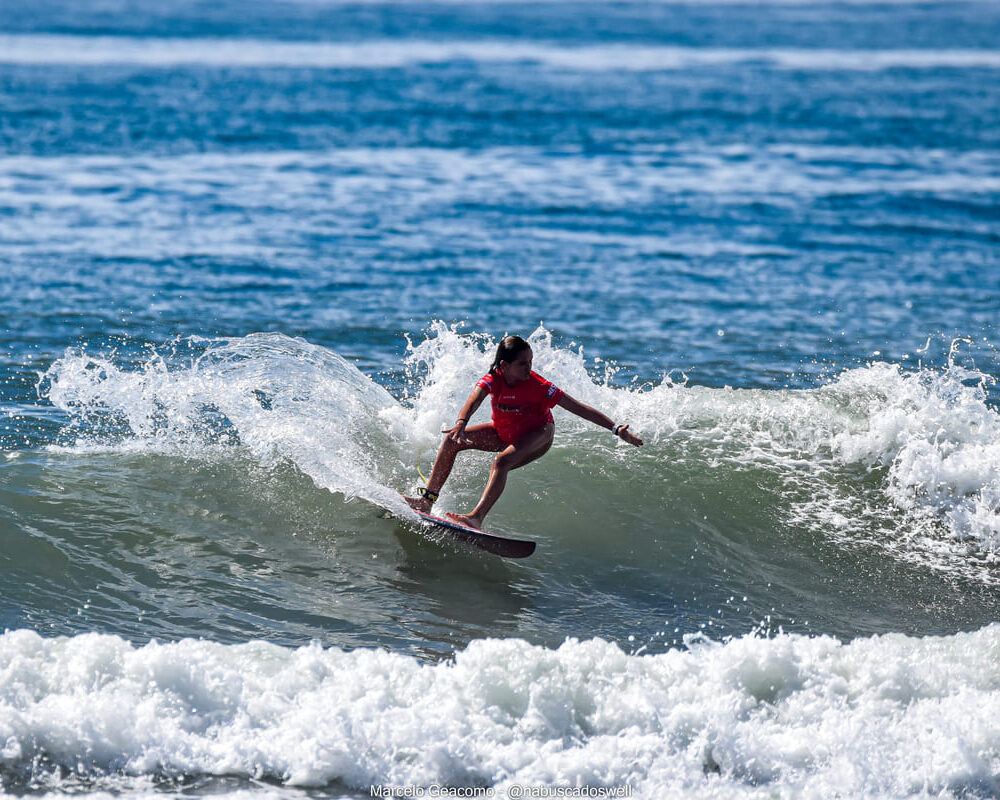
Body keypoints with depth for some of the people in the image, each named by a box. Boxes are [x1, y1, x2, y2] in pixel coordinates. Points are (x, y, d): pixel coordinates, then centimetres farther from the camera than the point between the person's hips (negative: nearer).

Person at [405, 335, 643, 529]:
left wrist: (615, 429, -35)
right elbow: (474, 399, -42)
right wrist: (461, 423, -64)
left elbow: (579, 409, -30)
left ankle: (477, 518, -40)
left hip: (538, 436, -4)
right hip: (503, 432, 5)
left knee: (502, 462, -33)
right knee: (452, 440, -9)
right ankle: (427, 499, -6)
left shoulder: (537, 386, -30)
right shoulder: (493, 379, -23)